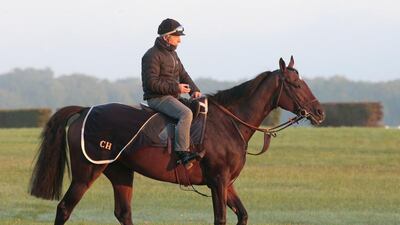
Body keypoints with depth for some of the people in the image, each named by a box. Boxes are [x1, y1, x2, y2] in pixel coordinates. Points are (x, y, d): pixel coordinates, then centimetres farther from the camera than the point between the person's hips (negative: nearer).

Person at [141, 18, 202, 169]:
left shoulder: (172, 54, 18)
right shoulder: (152, 55, -12)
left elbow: (183, 75, 22)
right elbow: (151, 83, -19)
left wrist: (194, 90, 3)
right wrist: (176, 88, -20)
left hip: (172, 97, 10)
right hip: (157, 98, -10)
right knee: (186, 114, -32)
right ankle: (182, 152, -38)